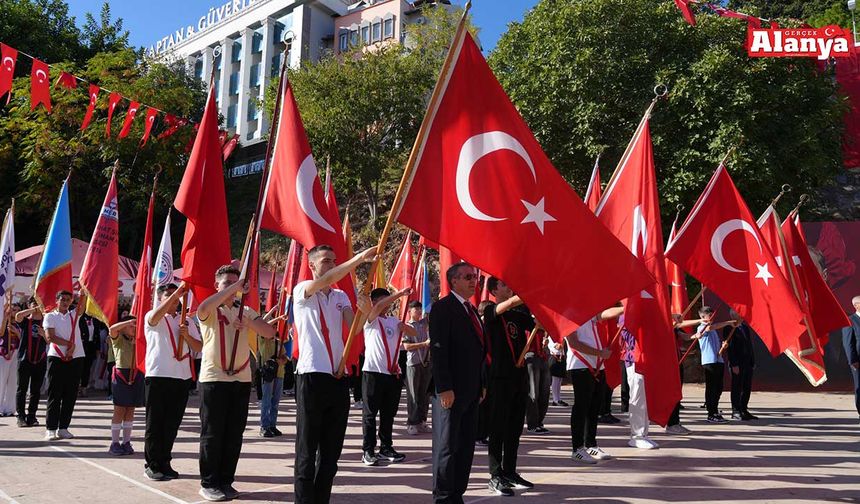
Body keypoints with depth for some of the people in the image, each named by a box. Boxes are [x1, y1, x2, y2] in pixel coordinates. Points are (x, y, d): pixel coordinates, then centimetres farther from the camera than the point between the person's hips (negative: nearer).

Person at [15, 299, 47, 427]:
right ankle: (21, 417, 2)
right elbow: (18, 315, -18)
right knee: (22, 389, -1)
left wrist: (43, 334, -12)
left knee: (36, 390, 4)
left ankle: (32, 416, 10)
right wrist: (33, 310, -13)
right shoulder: (25, 321, 6)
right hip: (24, 359, -2)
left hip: (40, 360, 2)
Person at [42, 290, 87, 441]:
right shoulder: (50, 316, 6)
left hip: (76, 358, 4)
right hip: (56, 358, -4)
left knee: (70, 395, 4)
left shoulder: (74, 315, 17)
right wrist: (70, 344, -8)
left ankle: (63, 427, 11)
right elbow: (50, 336, -7)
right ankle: (50, 429, 2)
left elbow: (83, 301, 4)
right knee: (54, 394, -1)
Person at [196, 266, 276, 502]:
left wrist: (248, 323, -16)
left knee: (234, 434, 7)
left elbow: (269, 332, 1)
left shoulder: (246, 311, 12)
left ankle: (225, 481, 17)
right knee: (212, 433, 1)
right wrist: (234, 287, -25)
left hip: (241, 380, 4)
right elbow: (203, 307, -27)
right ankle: (208, 483, 10)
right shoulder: (210, 311, 0)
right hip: (213, 378, -4)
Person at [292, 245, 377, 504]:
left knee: (332, 448, 11)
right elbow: (325, 281, -24)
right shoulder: (302, 290, -2)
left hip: (339, 376, 6)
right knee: (307, 449, -1)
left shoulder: (341, 296, 14)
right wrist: (360, 257, -28)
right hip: (312, 375, -6)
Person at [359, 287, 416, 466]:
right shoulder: (371, 320, 0)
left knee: (389, 414, 11)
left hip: (393, 374, 6)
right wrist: (400, 293, -25)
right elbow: (378, 307, -20)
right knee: (370, 413, -1)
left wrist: (405, 327, -5)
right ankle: (368, 450, 2)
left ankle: (386, 448, 19)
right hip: (373, 372, -5)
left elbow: (414, 333, 17)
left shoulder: (394, 321, 17)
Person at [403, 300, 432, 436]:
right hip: (413, 363, -5)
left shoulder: (425, 323, 11)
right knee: (413, 395, -1)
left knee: (425, 394, 8)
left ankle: (422, 422, 16)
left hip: (426, 362, 5)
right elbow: (406, 346, -12)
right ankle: (412, 424, 4)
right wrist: (424, 344, -16)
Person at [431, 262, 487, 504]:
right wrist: (444, 388, -21)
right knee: (447, 446, 0)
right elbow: (438, 349, -16)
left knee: (466, 447, 10)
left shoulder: (472, 310, 17)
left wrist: (481, 384, 14)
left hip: (471, 391, 8)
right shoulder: (442, 308, -9)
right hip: (451, 392, -8)